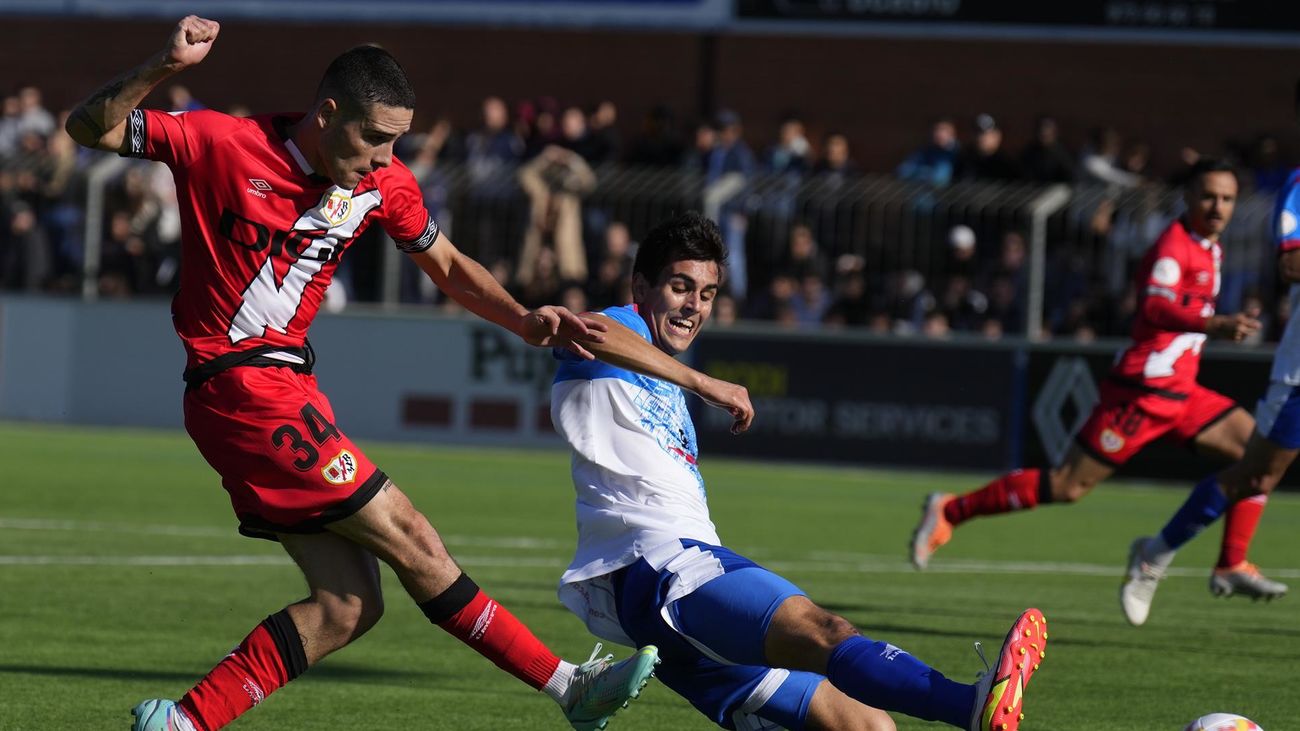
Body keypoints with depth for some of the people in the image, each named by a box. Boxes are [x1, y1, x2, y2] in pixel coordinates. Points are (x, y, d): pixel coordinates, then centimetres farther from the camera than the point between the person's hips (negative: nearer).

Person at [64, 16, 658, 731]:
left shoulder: (383, 184, 6)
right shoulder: (223, 144, -12)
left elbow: (450, 268, 19)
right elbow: (88, 128, -9)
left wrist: (525, 320, 2)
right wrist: (160, 68, -28)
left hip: (284, 389, 8)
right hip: (240, 385, -8)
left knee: (347, 605, 0)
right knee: (412, 543, -8)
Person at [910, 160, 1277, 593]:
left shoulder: (1209, 248, 15)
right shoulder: (1174, 244, -15)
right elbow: (1155, 306, -34)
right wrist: (1211, 325, -48)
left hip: (1179, 393, 9)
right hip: (1142, 390, -9)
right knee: (1069, 486, -7)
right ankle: (950, 511, 4)